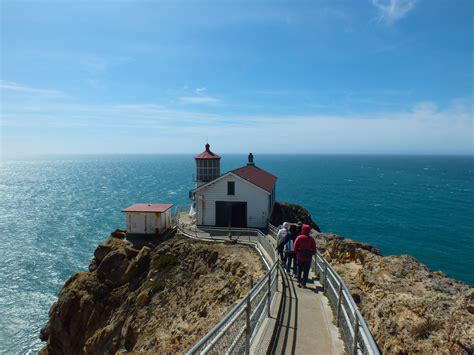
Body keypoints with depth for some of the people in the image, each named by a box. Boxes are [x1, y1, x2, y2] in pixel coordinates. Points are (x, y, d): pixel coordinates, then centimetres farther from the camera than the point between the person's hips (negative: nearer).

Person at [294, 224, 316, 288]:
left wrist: (296, 253, 10)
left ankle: (299, 282, 23)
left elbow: (295, 247, -7)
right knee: (306, 271, 8)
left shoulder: (299, 238, -11)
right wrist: (312, 253, 15)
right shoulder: (311, 239, -8)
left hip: (300, 256, 0)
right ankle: (304, 284, 9)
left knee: (299, 270, 16)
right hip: (308, 257, 0)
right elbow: (314, 248, -3)